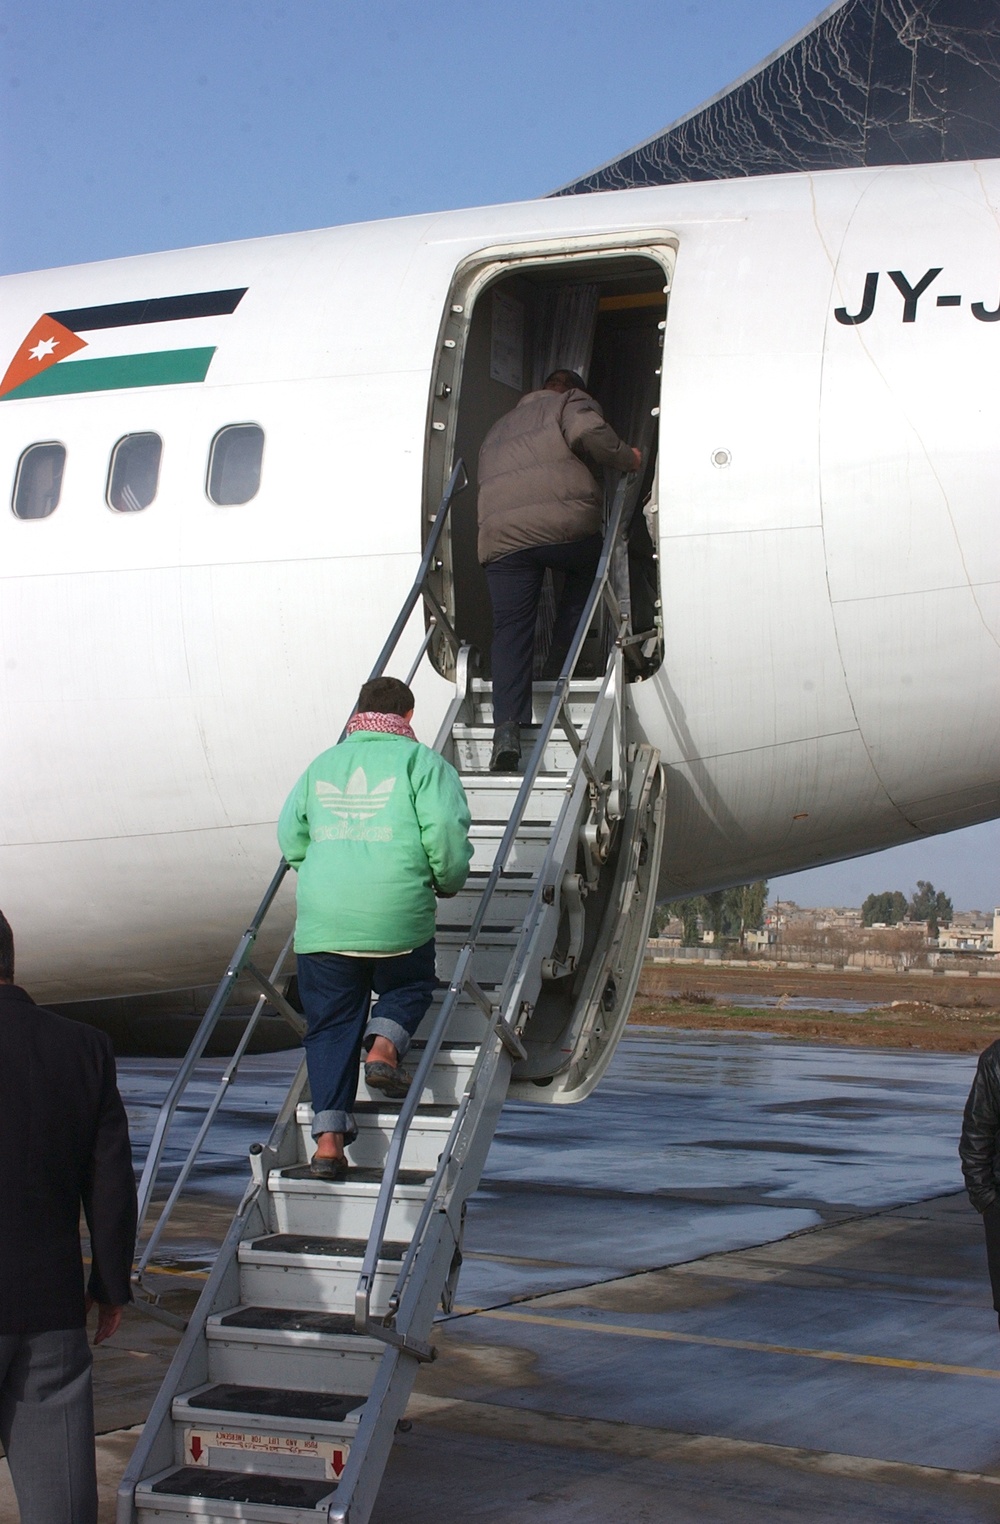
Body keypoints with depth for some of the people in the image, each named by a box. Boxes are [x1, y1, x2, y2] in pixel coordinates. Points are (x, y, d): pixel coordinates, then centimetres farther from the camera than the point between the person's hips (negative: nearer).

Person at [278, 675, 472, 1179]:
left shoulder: (321, 765, 15)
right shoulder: (420, 761, 2)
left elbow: (290, 838, 17)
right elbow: (446, 829, -9)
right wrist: (449, 881, 9)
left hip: (322, 924, 3)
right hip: (399, 921, -3)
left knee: (330, 1024, 10)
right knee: (409, 987, 26)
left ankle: (329, 1136, 1)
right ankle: (384, 1044, -4)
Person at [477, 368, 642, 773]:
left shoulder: (498, 429, 37)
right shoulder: (572, 403, 20)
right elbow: (588, 432, -3)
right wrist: (627, 458, 9)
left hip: (501, 534, 3)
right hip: (565, 522, -3)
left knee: (510, 629, 0)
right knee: (586, 573, 28)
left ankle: (507, 726, -17)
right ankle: (559, 667, 20)